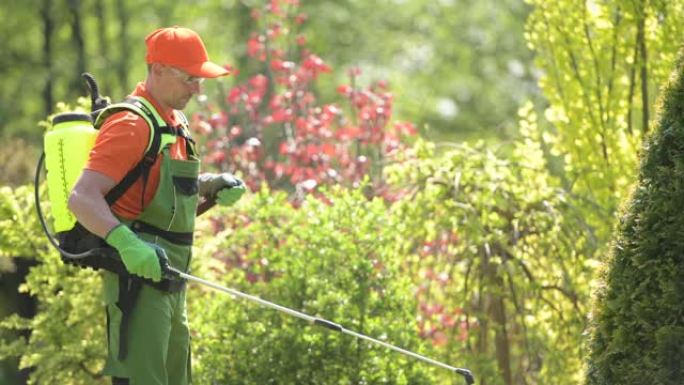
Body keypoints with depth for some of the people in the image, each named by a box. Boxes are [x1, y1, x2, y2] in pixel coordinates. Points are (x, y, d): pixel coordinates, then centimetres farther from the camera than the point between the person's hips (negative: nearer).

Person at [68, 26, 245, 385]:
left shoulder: (175, 122, 15)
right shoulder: (132, 124, -15)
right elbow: (82, 198, -25)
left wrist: (214, 185, 11)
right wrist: (126, 242, -40)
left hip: (167, 280, 10)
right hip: (138, 277, -10)